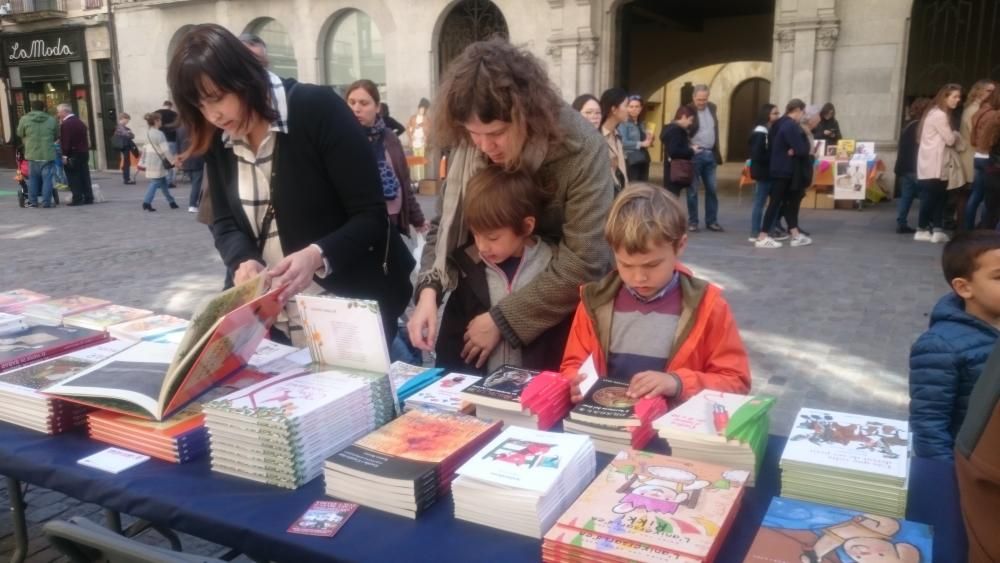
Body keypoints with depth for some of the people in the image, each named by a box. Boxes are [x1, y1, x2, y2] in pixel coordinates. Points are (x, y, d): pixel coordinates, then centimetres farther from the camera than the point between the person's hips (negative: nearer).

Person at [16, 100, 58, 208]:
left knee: (33, 178, 11)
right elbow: (57, 135, 12)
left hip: (32, 153, 1)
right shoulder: (52, 120, 4)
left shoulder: (24, 119, 1)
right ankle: (46, 202, -1)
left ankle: (32, 201, 14)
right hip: (48, 154, 0)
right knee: (47, 178, 2)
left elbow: (20, 134, 11)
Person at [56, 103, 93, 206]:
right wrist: (85, 149, 19)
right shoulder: (80, 122, 15)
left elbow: (65, 141, -18)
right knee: (84, 176, 9)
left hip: (73, 155, -8)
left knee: (74, 178, -4)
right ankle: (88, 197, 10)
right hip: (84, 152, 8)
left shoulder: (65, 124, -12)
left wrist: (65, 155, -16)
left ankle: (77, 199, -5)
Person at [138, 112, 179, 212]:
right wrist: (173, 160, -12)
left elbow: (145, 148, 16)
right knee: (155, 182, -5)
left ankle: (171, 202, 19)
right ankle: (147, 202, -10)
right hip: (157, 162, -9)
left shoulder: (148, 133, 11)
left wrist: (142, 162, 21)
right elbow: (165, 149, -18)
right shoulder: (159, 134, -16)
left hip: (150, 161, 9)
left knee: (163, 182, 14)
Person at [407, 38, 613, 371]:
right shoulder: (468, 146, -11)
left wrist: (502, 319, -22)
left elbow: (582, 263, -26)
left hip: (561, 322, -4)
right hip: (482, 304, 4)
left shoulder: (582, 150, -24)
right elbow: (444, 226, 0)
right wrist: (429, 291, -17)